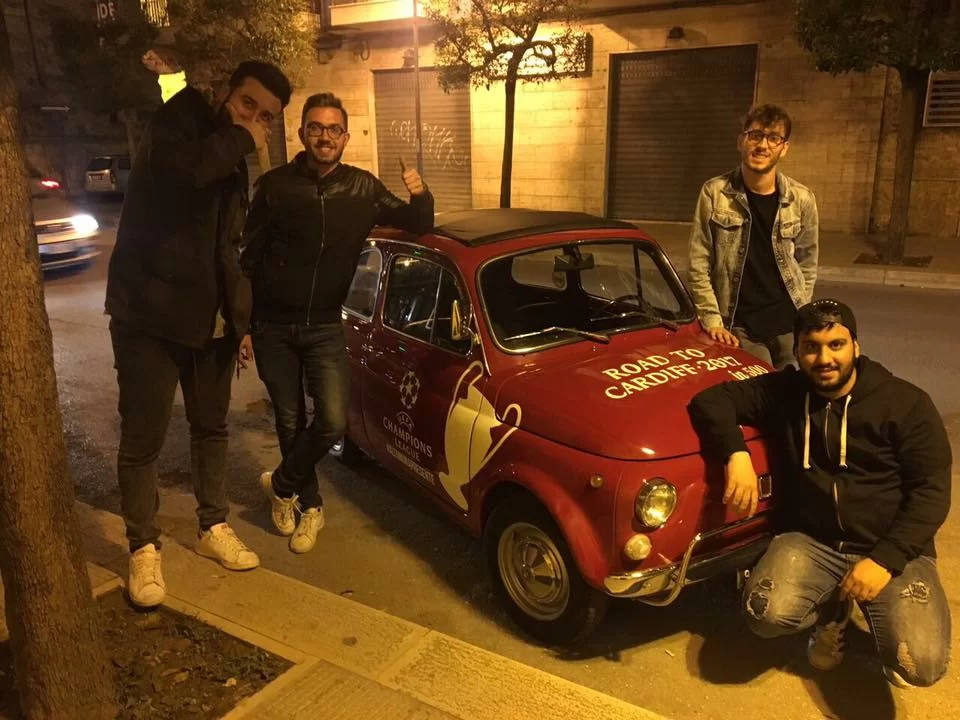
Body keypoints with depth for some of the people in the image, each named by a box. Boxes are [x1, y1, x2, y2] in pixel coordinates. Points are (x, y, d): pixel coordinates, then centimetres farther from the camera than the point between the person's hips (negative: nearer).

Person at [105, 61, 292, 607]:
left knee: (212, 426, 15)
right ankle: (144, 547, 17)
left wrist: (240, 316, 12)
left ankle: (214, 527, 30)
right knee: (143, 438, 0)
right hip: (149, 315, -7)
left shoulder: (235, 165, 13)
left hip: (209, 319, 7)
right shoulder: (178, 123, -7)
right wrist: (238, 140, -18)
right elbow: (182, 168, -34)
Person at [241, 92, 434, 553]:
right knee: (291, 423, 9)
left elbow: (418, 227, 5)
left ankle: (281, 485, 18)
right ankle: (310, 505, 31)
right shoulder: (274, 186, -7)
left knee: (332, 423, -10)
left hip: (324, 326, 1)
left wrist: (419, 195, -18)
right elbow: (249, 259, -2)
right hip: (273, 328, 0)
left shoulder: (362, 188, -2)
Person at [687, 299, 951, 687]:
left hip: (893, 548, -1)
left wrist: (885, 560, -20)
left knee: (920, 665, -23)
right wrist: (736, 455, -25)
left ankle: (875, 606, 13)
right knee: (766, 614, -25)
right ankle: (833, 608, 10)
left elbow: (931, 491, -8)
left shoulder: (905, 403, -6)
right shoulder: (783, 392, 0)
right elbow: (710, 400, -5)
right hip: (810, 541, 2)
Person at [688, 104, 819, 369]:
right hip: (740, 328, -2)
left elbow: (807, 264, 10)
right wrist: (712, 319, -10)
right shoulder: (714, 193, -6)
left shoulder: (802, 199, -1)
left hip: (790, 327, 2)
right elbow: (698, 265, -5)